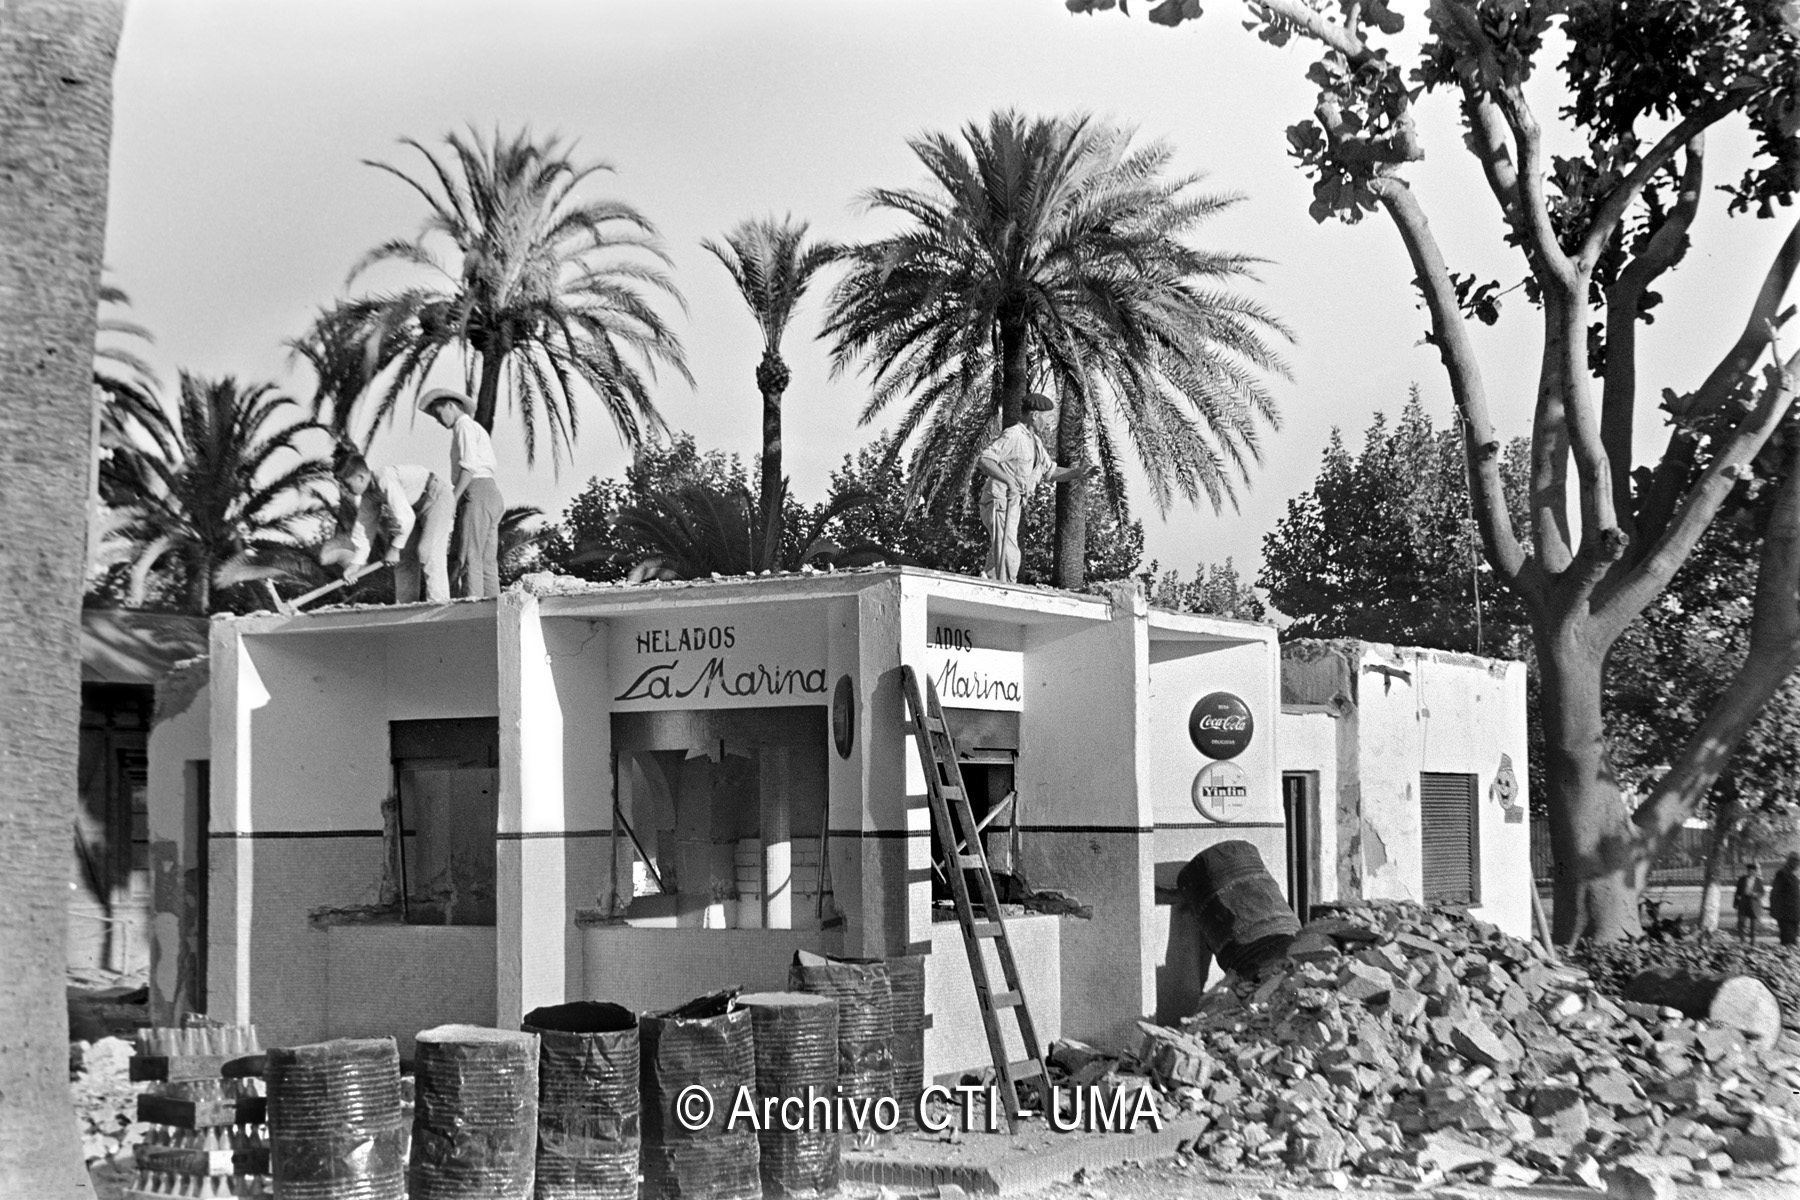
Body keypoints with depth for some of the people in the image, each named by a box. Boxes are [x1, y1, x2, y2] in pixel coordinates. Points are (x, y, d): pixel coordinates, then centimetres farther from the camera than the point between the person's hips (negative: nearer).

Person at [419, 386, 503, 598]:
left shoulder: (463, 425, -1)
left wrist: (453, 498, -17)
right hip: (493, 494, 10)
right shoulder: (477, 430, 28)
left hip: (477, 494, -10)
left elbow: (469, 465, -14)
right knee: (487, 562, 4)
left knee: (469, 558, -16)